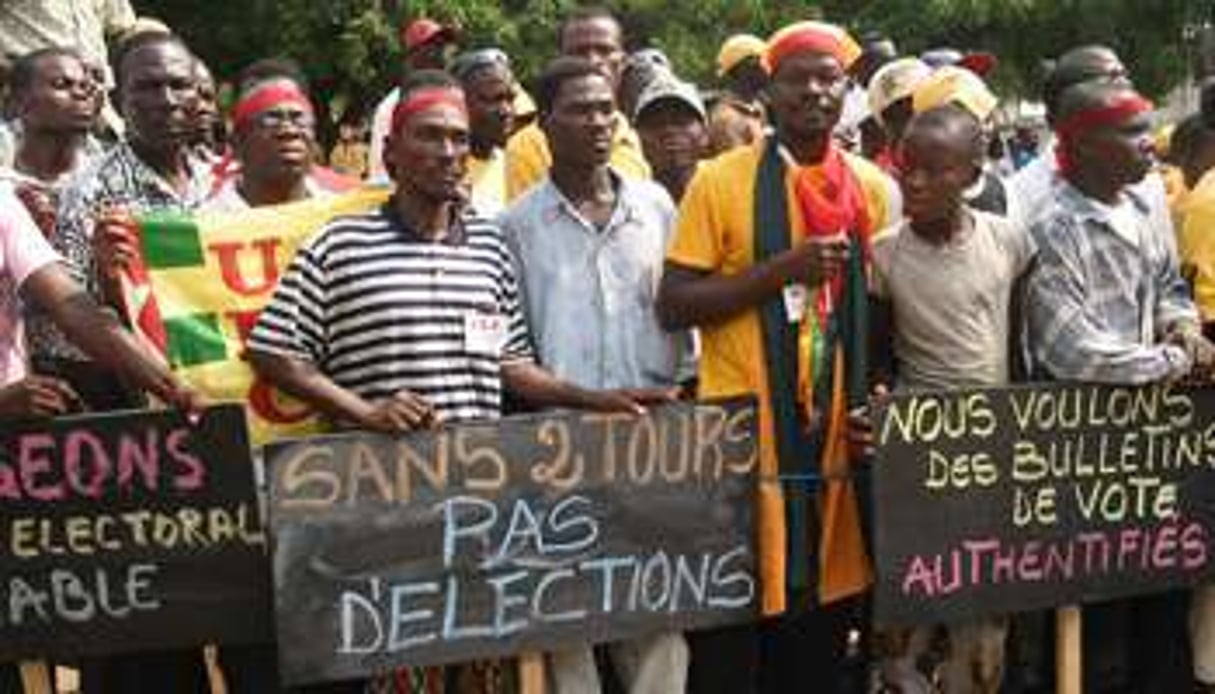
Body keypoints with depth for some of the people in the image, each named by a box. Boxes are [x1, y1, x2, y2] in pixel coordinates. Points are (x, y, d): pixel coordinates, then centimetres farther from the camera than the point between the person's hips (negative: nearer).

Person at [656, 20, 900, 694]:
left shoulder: (873, 188, 8)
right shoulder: (720, 180, -4)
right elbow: (673, 306, -8)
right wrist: (781, 269, -17)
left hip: (838, 431, 4)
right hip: (742, 431, -4)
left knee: (821, 632, 13)